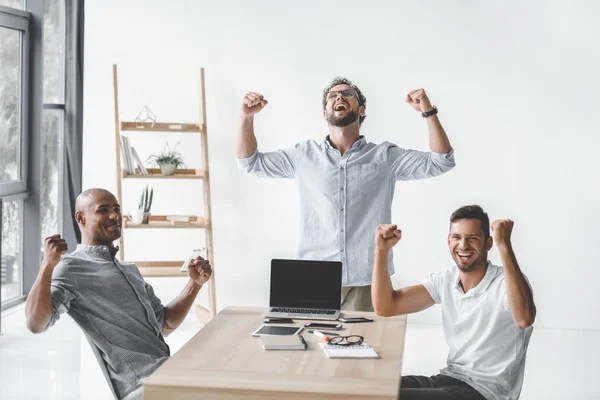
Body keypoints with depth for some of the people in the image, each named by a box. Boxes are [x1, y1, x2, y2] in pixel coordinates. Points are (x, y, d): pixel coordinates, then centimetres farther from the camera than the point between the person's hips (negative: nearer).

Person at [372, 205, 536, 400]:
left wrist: (505, 246, -38)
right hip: (450, 378, 6)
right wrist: (382, 250, -9)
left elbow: (524, 318, -38)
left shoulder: (508, 282, -14)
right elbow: (385, 307, 2)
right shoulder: (444, 281, 5)